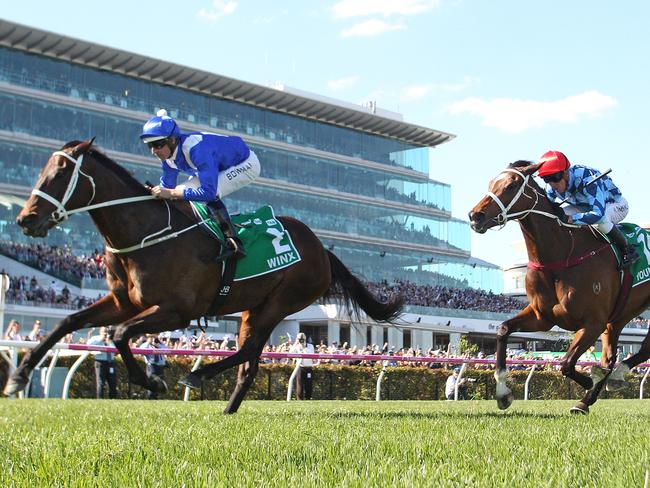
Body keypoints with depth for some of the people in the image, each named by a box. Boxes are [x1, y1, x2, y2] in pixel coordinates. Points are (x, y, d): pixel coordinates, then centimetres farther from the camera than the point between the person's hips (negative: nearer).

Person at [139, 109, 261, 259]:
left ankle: (234, 243, -27)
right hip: (221, 167, 9)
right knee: (181, 192, 3)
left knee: (209, 194, -30)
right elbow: (167, 186, 1)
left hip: (246, 164, -9)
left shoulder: (195, 149, -38)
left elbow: (208, 192, -43)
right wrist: (153, 192, -19)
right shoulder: (168, 156, -11)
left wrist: (171, 193, -43)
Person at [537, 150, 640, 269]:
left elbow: (598, 213, -50)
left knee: (601, 219, -40)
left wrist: (570, 219, -49)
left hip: (616, 205, -7)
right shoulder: (551, 189, -19)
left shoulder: (586, 179, -41)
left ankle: (628, 251, -17)